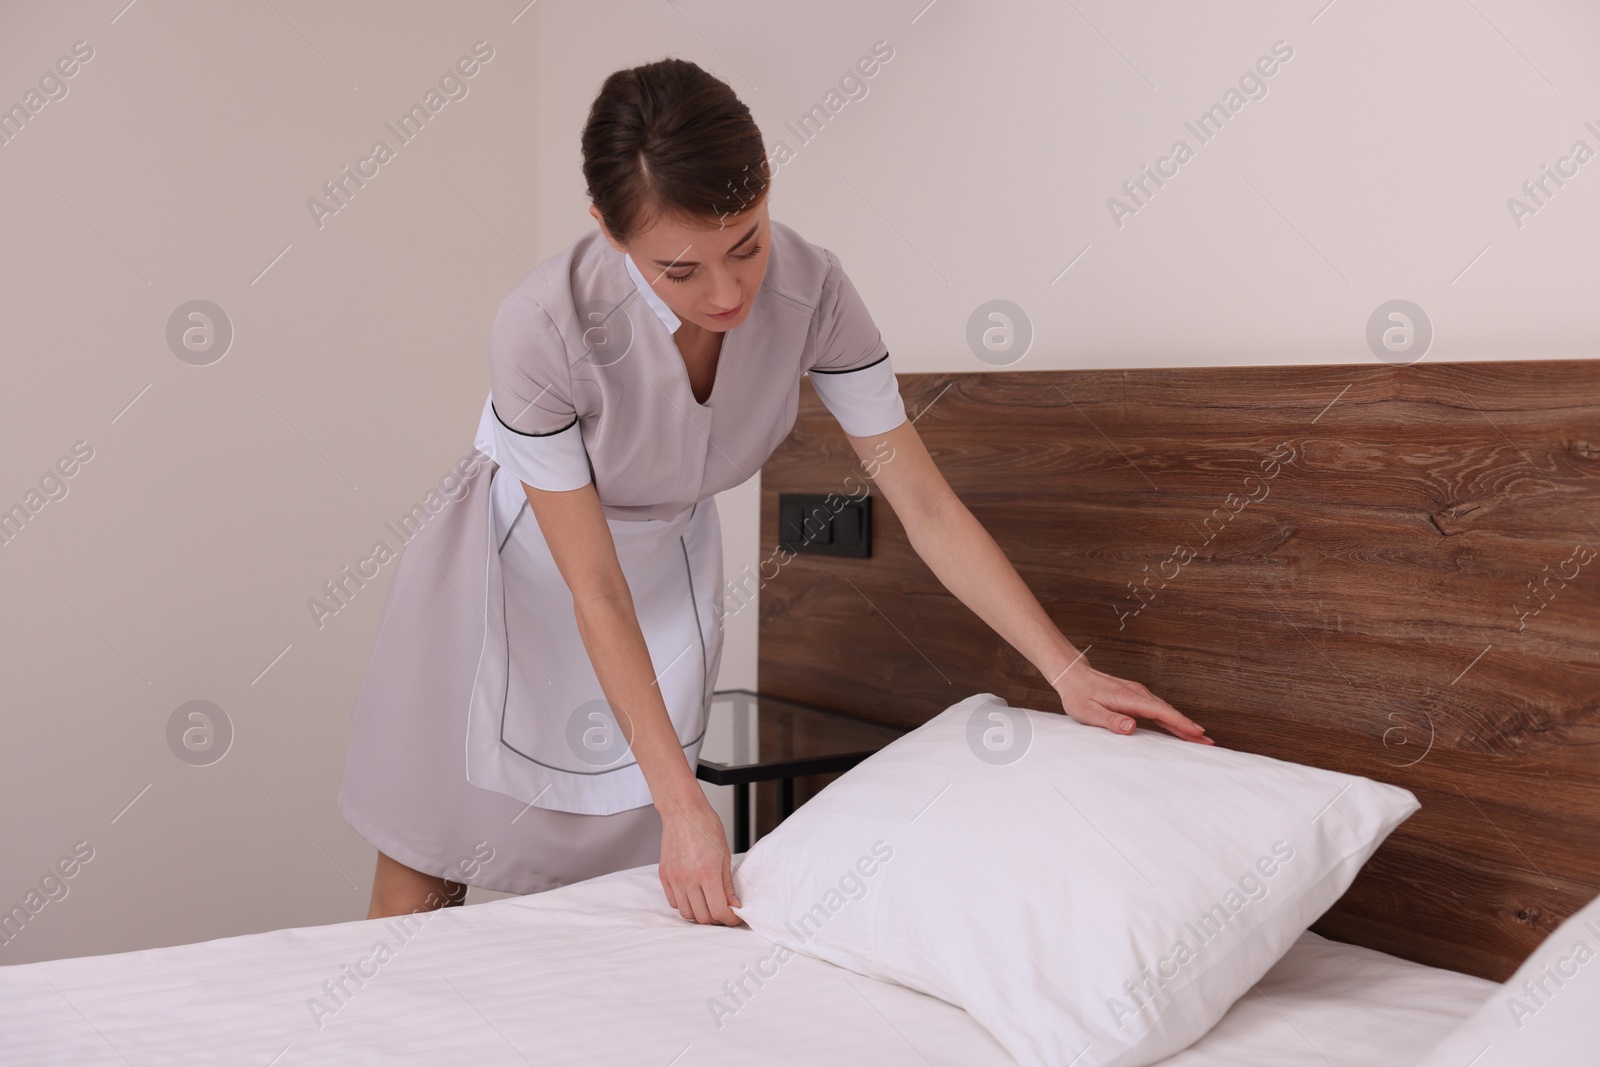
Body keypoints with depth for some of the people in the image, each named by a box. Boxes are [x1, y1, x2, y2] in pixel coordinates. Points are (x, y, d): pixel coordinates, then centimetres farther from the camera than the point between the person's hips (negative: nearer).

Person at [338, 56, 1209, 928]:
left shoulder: (811, 291, -25)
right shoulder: (543, 326, -34)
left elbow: (926, 506, -18)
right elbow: (595, 592, -27)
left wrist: (1068, 672, -21)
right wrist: (682, 803, -27)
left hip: (670, 567, 3)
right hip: (521, 560, -2)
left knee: (601, 879, 5)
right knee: (418, 884, 5)